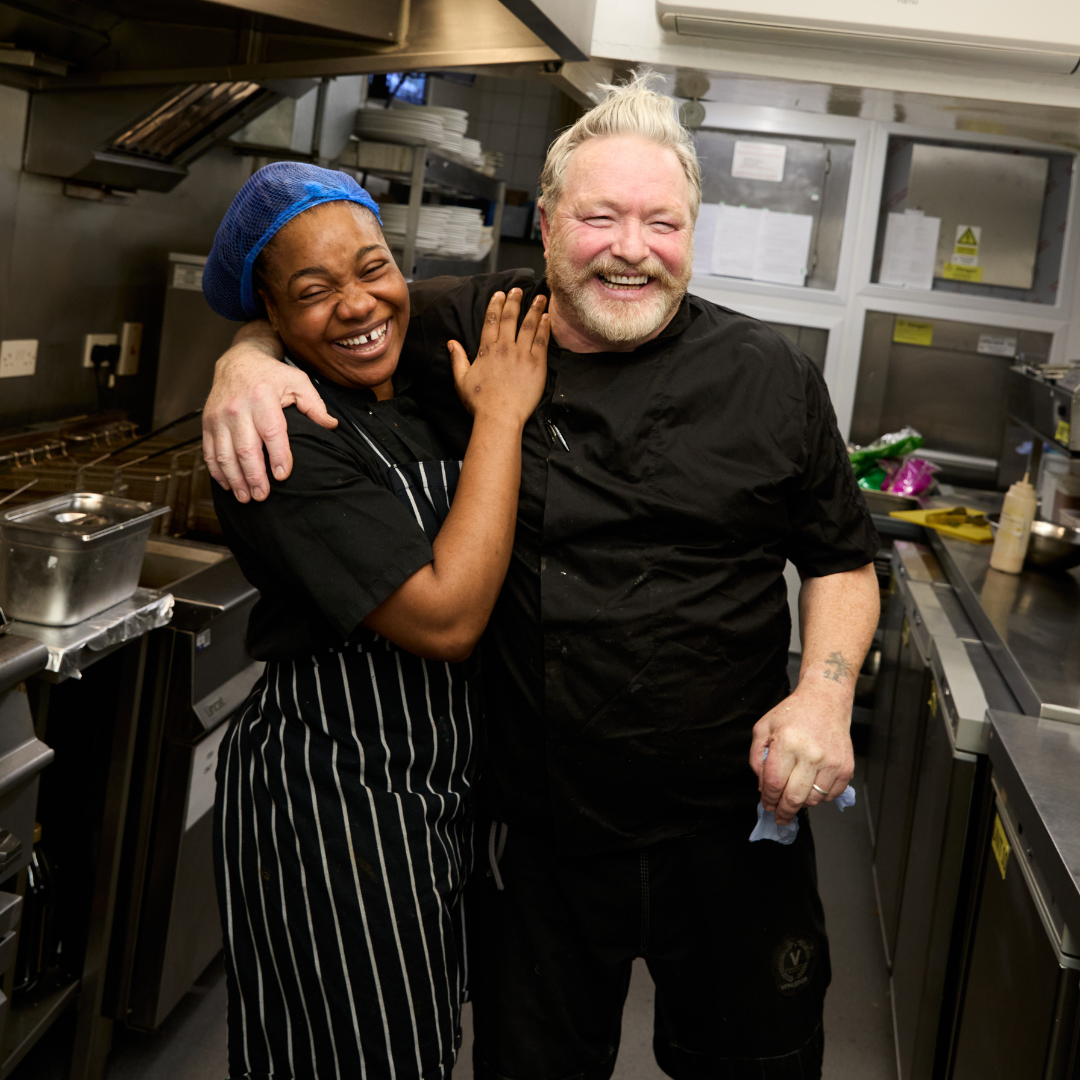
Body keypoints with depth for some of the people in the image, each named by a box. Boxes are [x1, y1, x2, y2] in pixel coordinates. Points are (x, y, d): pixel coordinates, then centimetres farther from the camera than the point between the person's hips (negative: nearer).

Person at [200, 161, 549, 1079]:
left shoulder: (422, 391, 4)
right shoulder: (281, 440, -22)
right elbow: (445, 617, -28)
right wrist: (501, 414, -20)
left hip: (436, 791, 8)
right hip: (332, 808, -8)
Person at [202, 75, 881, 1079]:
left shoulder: (771, 376, -5)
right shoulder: (469, 330, -5)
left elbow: (842, 558, 6)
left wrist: (826, 688, -11)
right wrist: (247, 358, -12)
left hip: (733, 829, 0)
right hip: (534, 835, 0)